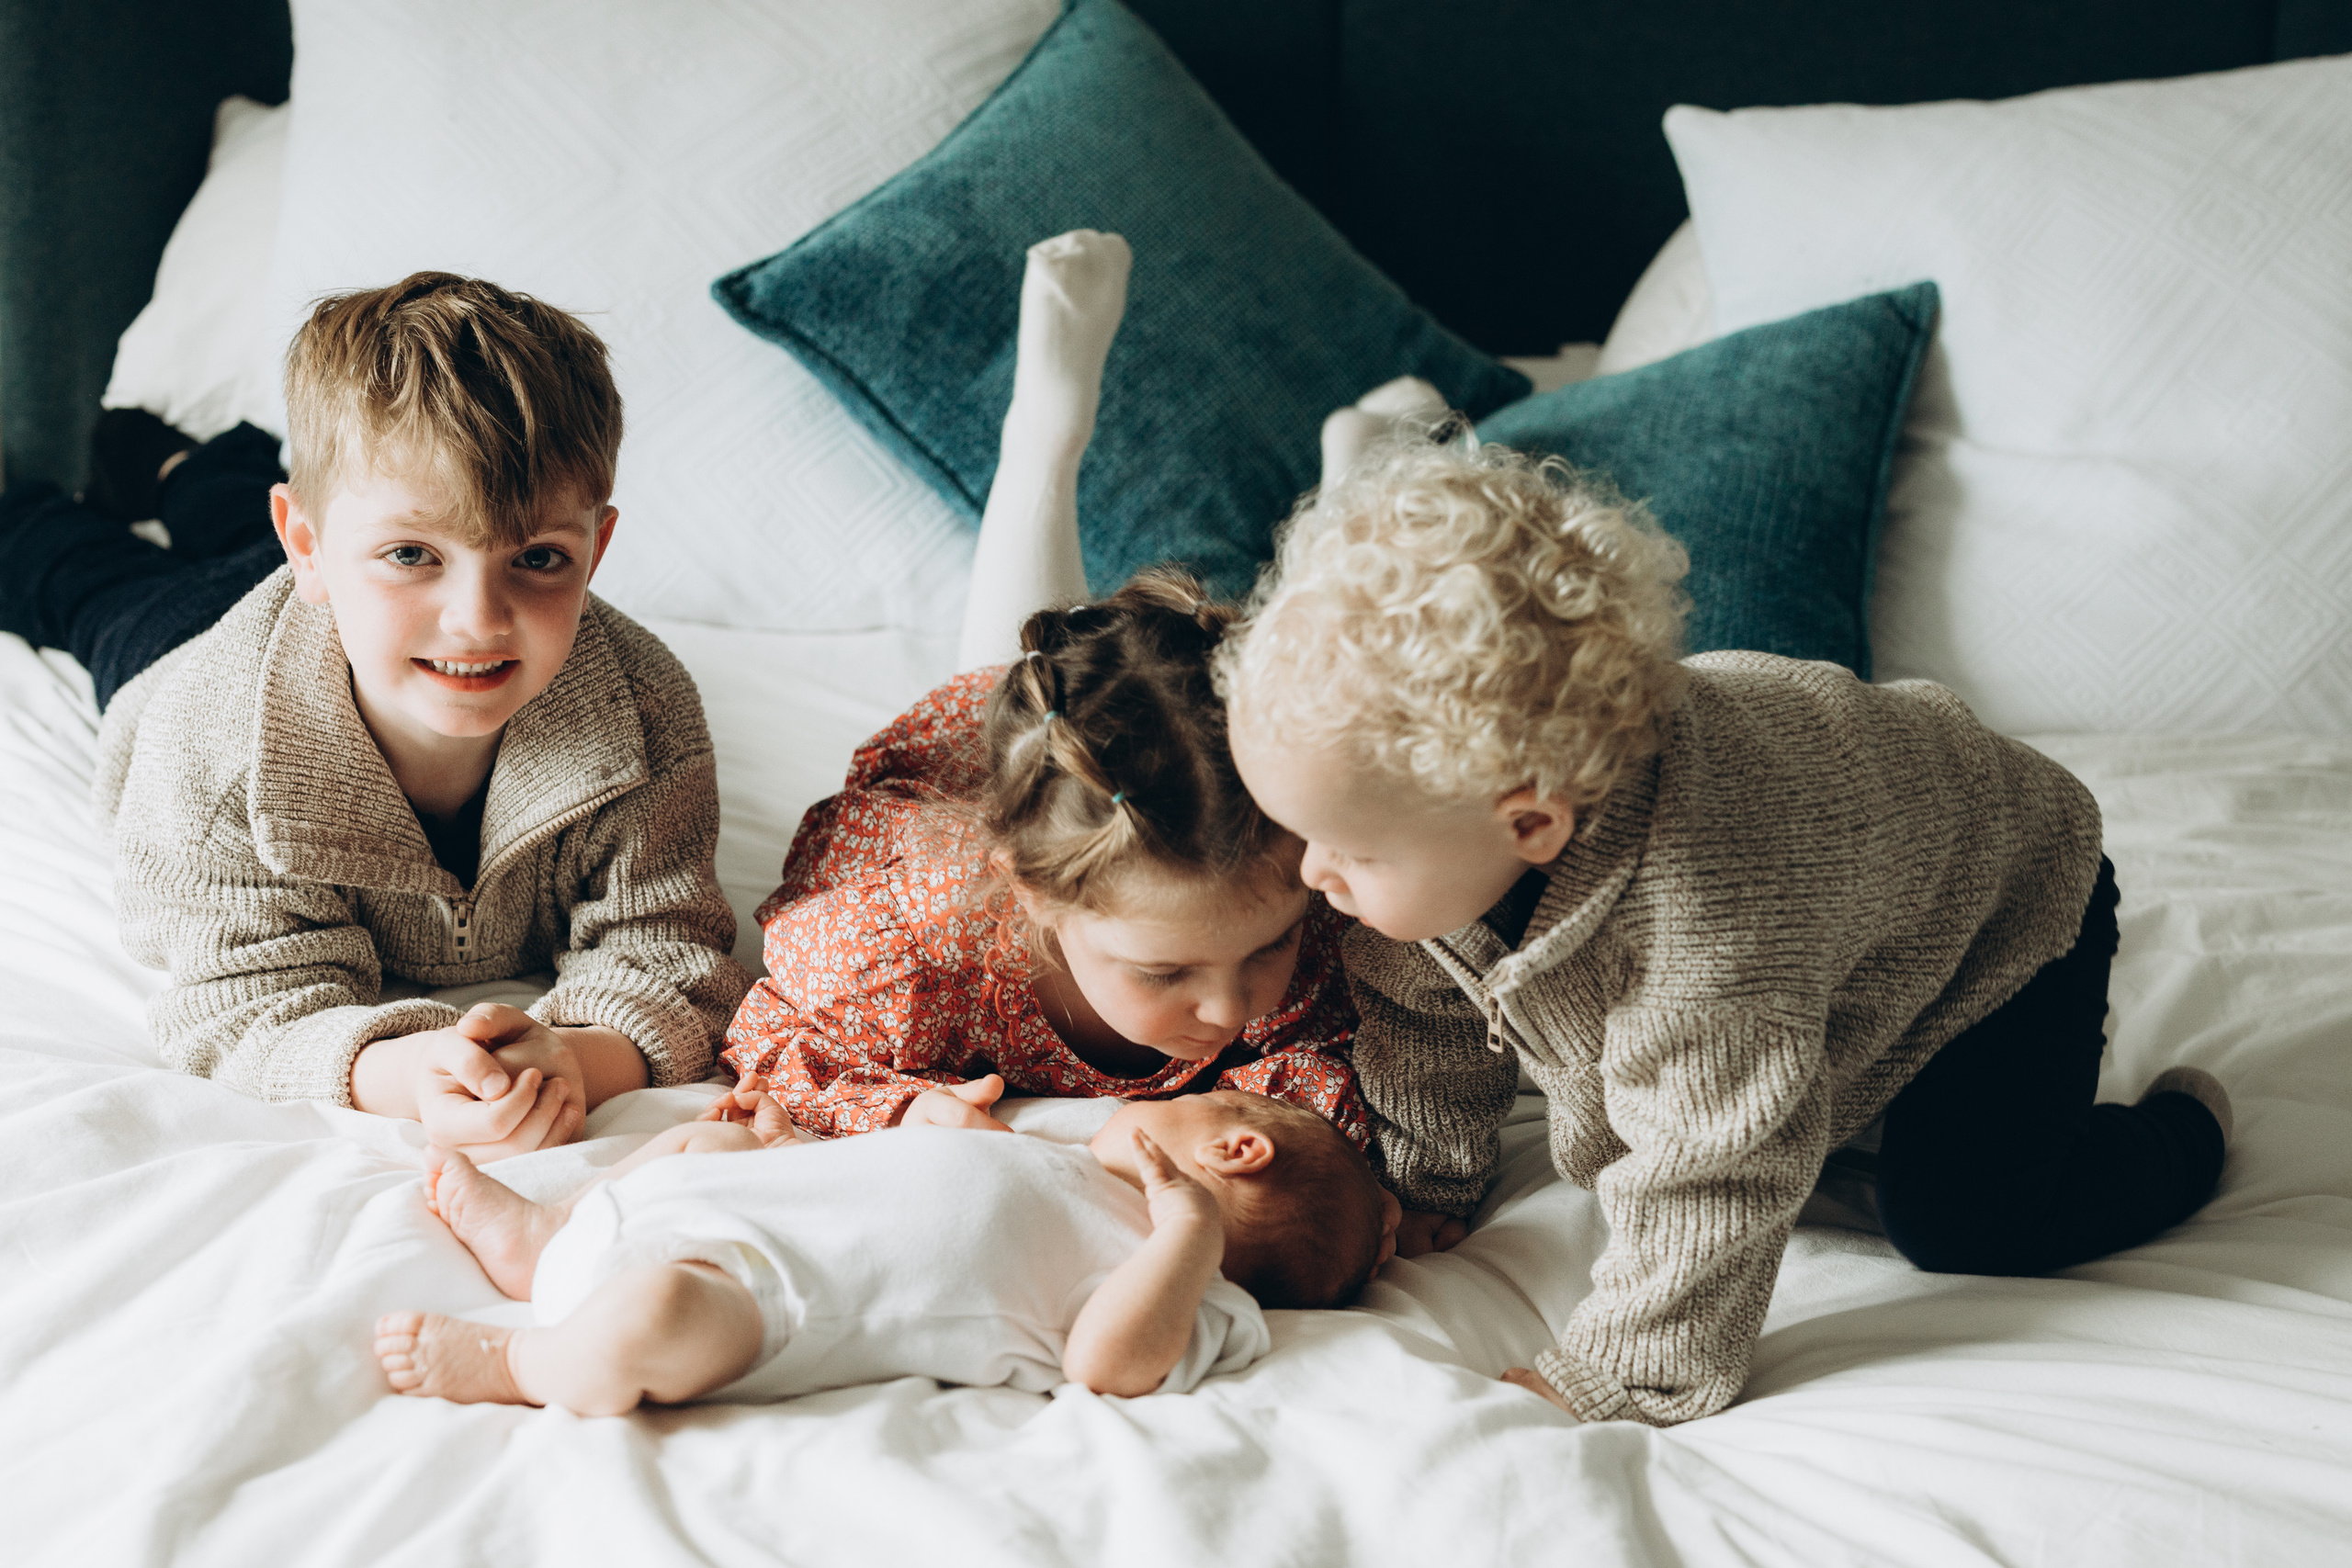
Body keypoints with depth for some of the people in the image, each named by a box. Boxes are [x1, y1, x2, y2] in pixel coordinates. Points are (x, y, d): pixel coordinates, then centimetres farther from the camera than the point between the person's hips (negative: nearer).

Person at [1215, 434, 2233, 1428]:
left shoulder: (1702, 933, -49)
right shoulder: (1441, 841, -25)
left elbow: (1707, 1181, -40)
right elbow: (1422, 1010, -5)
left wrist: (1612, 1383, -33)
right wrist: (1421, 1180, 2)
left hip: (2002, 904, -7)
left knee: (1961, 1219, -15)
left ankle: (2179, 1132, 11)